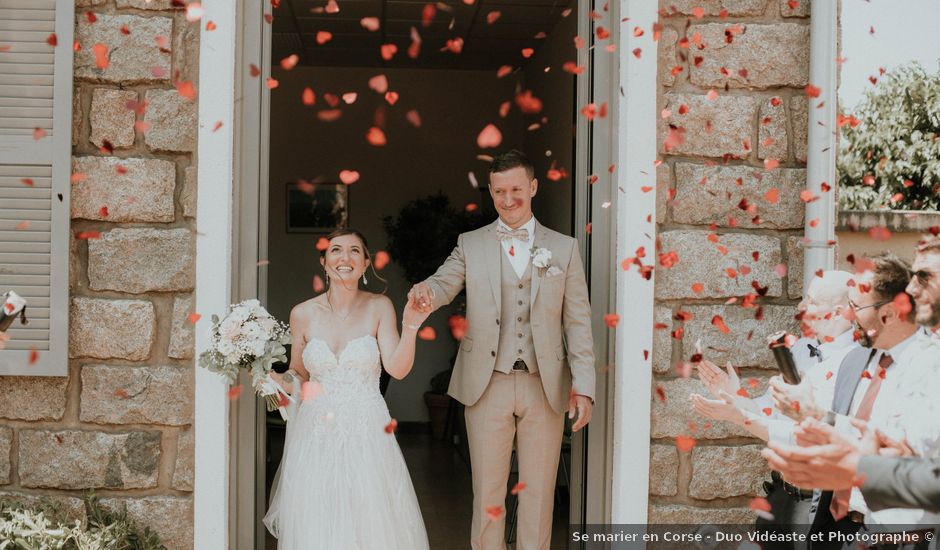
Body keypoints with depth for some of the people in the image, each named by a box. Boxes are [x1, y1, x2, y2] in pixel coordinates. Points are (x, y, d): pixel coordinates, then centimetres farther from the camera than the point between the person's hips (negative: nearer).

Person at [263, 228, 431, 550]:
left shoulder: (379, 307, -1)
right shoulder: (303, 314, 2)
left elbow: (397, 369, -13)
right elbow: (298, 377, 12)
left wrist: (410, 327, -27)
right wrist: (268, 377, -7)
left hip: (367, 435, -1)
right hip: (317, 436, 1)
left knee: (371, 524, 1)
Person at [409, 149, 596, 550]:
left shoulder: (564, 248, 6)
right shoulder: (470, 245, 7)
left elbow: (578, 321, 3)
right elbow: (443, 285, -7)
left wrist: (583, 386, -4)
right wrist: (424, 291, -33)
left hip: (545, 387, 0)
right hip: (487, 385, 0)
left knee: (539, 493, 8)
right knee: (487, 492, 8)